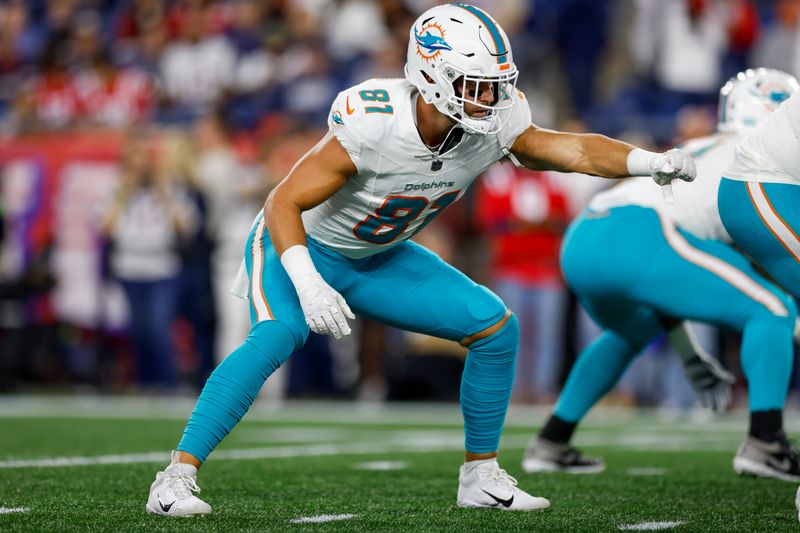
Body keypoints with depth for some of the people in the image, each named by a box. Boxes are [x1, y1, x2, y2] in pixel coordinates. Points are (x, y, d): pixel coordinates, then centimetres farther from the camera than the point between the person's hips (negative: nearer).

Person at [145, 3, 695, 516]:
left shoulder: (492, 127, -18)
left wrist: (651, 161, -22)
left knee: (497, 328, -3)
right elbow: (283, 204, -33)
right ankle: (176, 478, -29)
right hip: (302, 247, -6)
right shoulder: (373, 124, -36)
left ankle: (481, 475, 11)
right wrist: (308, 285, -47)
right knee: (277, 335, -34)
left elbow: (574, 149, -6)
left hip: (376, 258, 6)